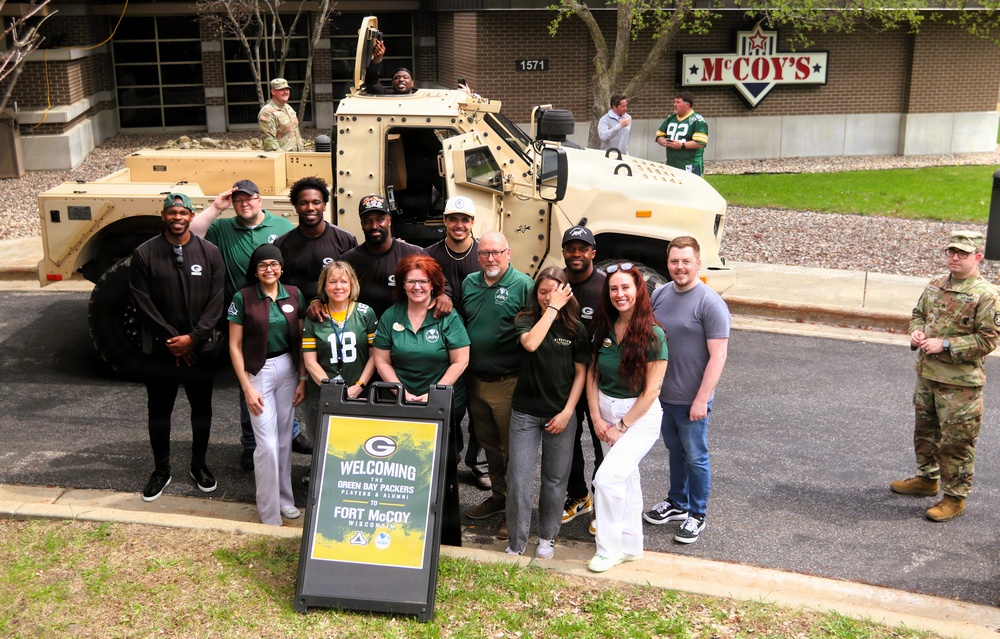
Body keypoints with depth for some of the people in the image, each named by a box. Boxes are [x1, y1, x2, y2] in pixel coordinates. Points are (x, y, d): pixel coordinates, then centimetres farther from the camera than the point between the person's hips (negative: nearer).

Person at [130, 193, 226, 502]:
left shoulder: (210, 252, -2)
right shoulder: (145, 253, -4)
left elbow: (215, 302, -5)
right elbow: (144, 303, -7)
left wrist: (193, 338, -14)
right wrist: (171, 339, -12)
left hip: (200, 348, 1)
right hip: (159, 350, 0)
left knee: (202, 409, 11)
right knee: (159, 411, 10)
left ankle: (199, 465, 29)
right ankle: (161, 470, 26)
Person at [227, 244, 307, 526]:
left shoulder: (293, 295, 3)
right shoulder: (243, 298, -7)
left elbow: (300, 340, 7)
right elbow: (235, 346, -6)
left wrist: (302, 379, 2)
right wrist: (247, 387, -10)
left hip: (288, 370, 4)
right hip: (258, 372, -4)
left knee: (285, 440, 12)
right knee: (267, 445, -5)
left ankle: (284, 498, 28)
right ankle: (269, 514, 7)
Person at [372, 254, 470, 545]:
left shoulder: (448, 317, -5)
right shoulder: (390, 317, 3)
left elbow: (460, 361, -6)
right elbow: (381, 360, 4)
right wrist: (403, 394, -7)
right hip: (401, 405, 2)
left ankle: (447, 539, 12)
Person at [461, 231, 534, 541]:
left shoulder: (524, 285, -10)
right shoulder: (469, 283, 9)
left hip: (509, 384, -6)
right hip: (476, 381, 6)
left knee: (512, 449, 2)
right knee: (489, 445, 19)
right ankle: (498, 495, 35)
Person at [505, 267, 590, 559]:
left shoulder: (575, 328, 1)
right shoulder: (525, 320, -1)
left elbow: (581, 372, 3)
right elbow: (530, 343, -24)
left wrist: (567, 412, -6)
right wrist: (552, 308, -19)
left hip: (560, 413, 1)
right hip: (525, 412, -1)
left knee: (555, 478, 9)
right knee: (518, 477, -4)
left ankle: (547, 538, 26)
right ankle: (516, 544, 8)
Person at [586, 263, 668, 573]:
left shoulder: (653, 335, -16)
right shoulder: (604, 330, 1)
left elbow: (651, 389, -16)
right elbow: (592, 375, 5)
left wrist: (622, 427, -14)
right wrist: (597, 418, -4)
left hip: (640, 416, -6)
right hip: (606, 411, 6)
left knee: (607, 477, -16)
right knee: (626, 479, 16)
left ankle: (609, 550, 1)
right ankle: (630, 545, 31)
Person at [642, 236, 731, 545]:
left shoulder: (711, 304, -16)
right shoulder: (659, 294, 3)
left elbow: (718, 356, -17)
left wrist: (701, 400, -20)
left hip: (691, 400, -6)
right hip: (662, 393, 6)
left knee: (695, 457, 8)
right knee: (675, 452, 21)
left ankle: (697, 515, 23)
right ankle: (676, 503, 38)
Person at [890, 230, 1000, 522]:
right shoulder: (935, 286, 6)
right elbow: (918, 314, 20)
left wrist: (945, 344, -22)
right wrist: (916, 333, -2)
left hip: (960, 383, -7)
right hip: (926, 374, 7)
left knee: (957, 442, 1)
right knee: (925, 430, 22)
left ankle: (955, 497, 13)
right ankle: (927, 479, 41)